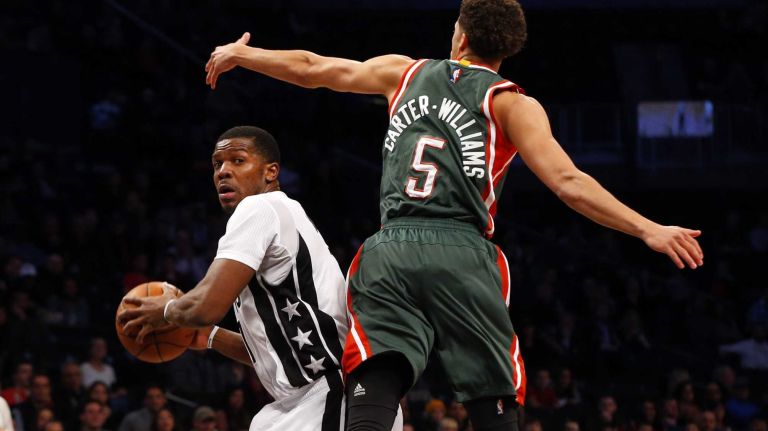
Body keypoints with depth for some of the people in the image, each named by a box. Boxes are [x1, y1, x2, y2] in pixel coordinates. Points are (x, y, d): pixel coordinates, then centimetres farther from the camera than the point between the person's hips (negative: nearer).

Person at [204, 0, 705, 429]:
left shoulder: (406, 74, 21)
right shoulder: (510, 103, 9)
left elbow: (311, 68, 30)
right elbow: (567, 182, -4)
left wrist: (240, 54, 46)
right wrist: (648, 230, -5)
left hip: (388, 253, 2)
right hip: (461, 255, -2)